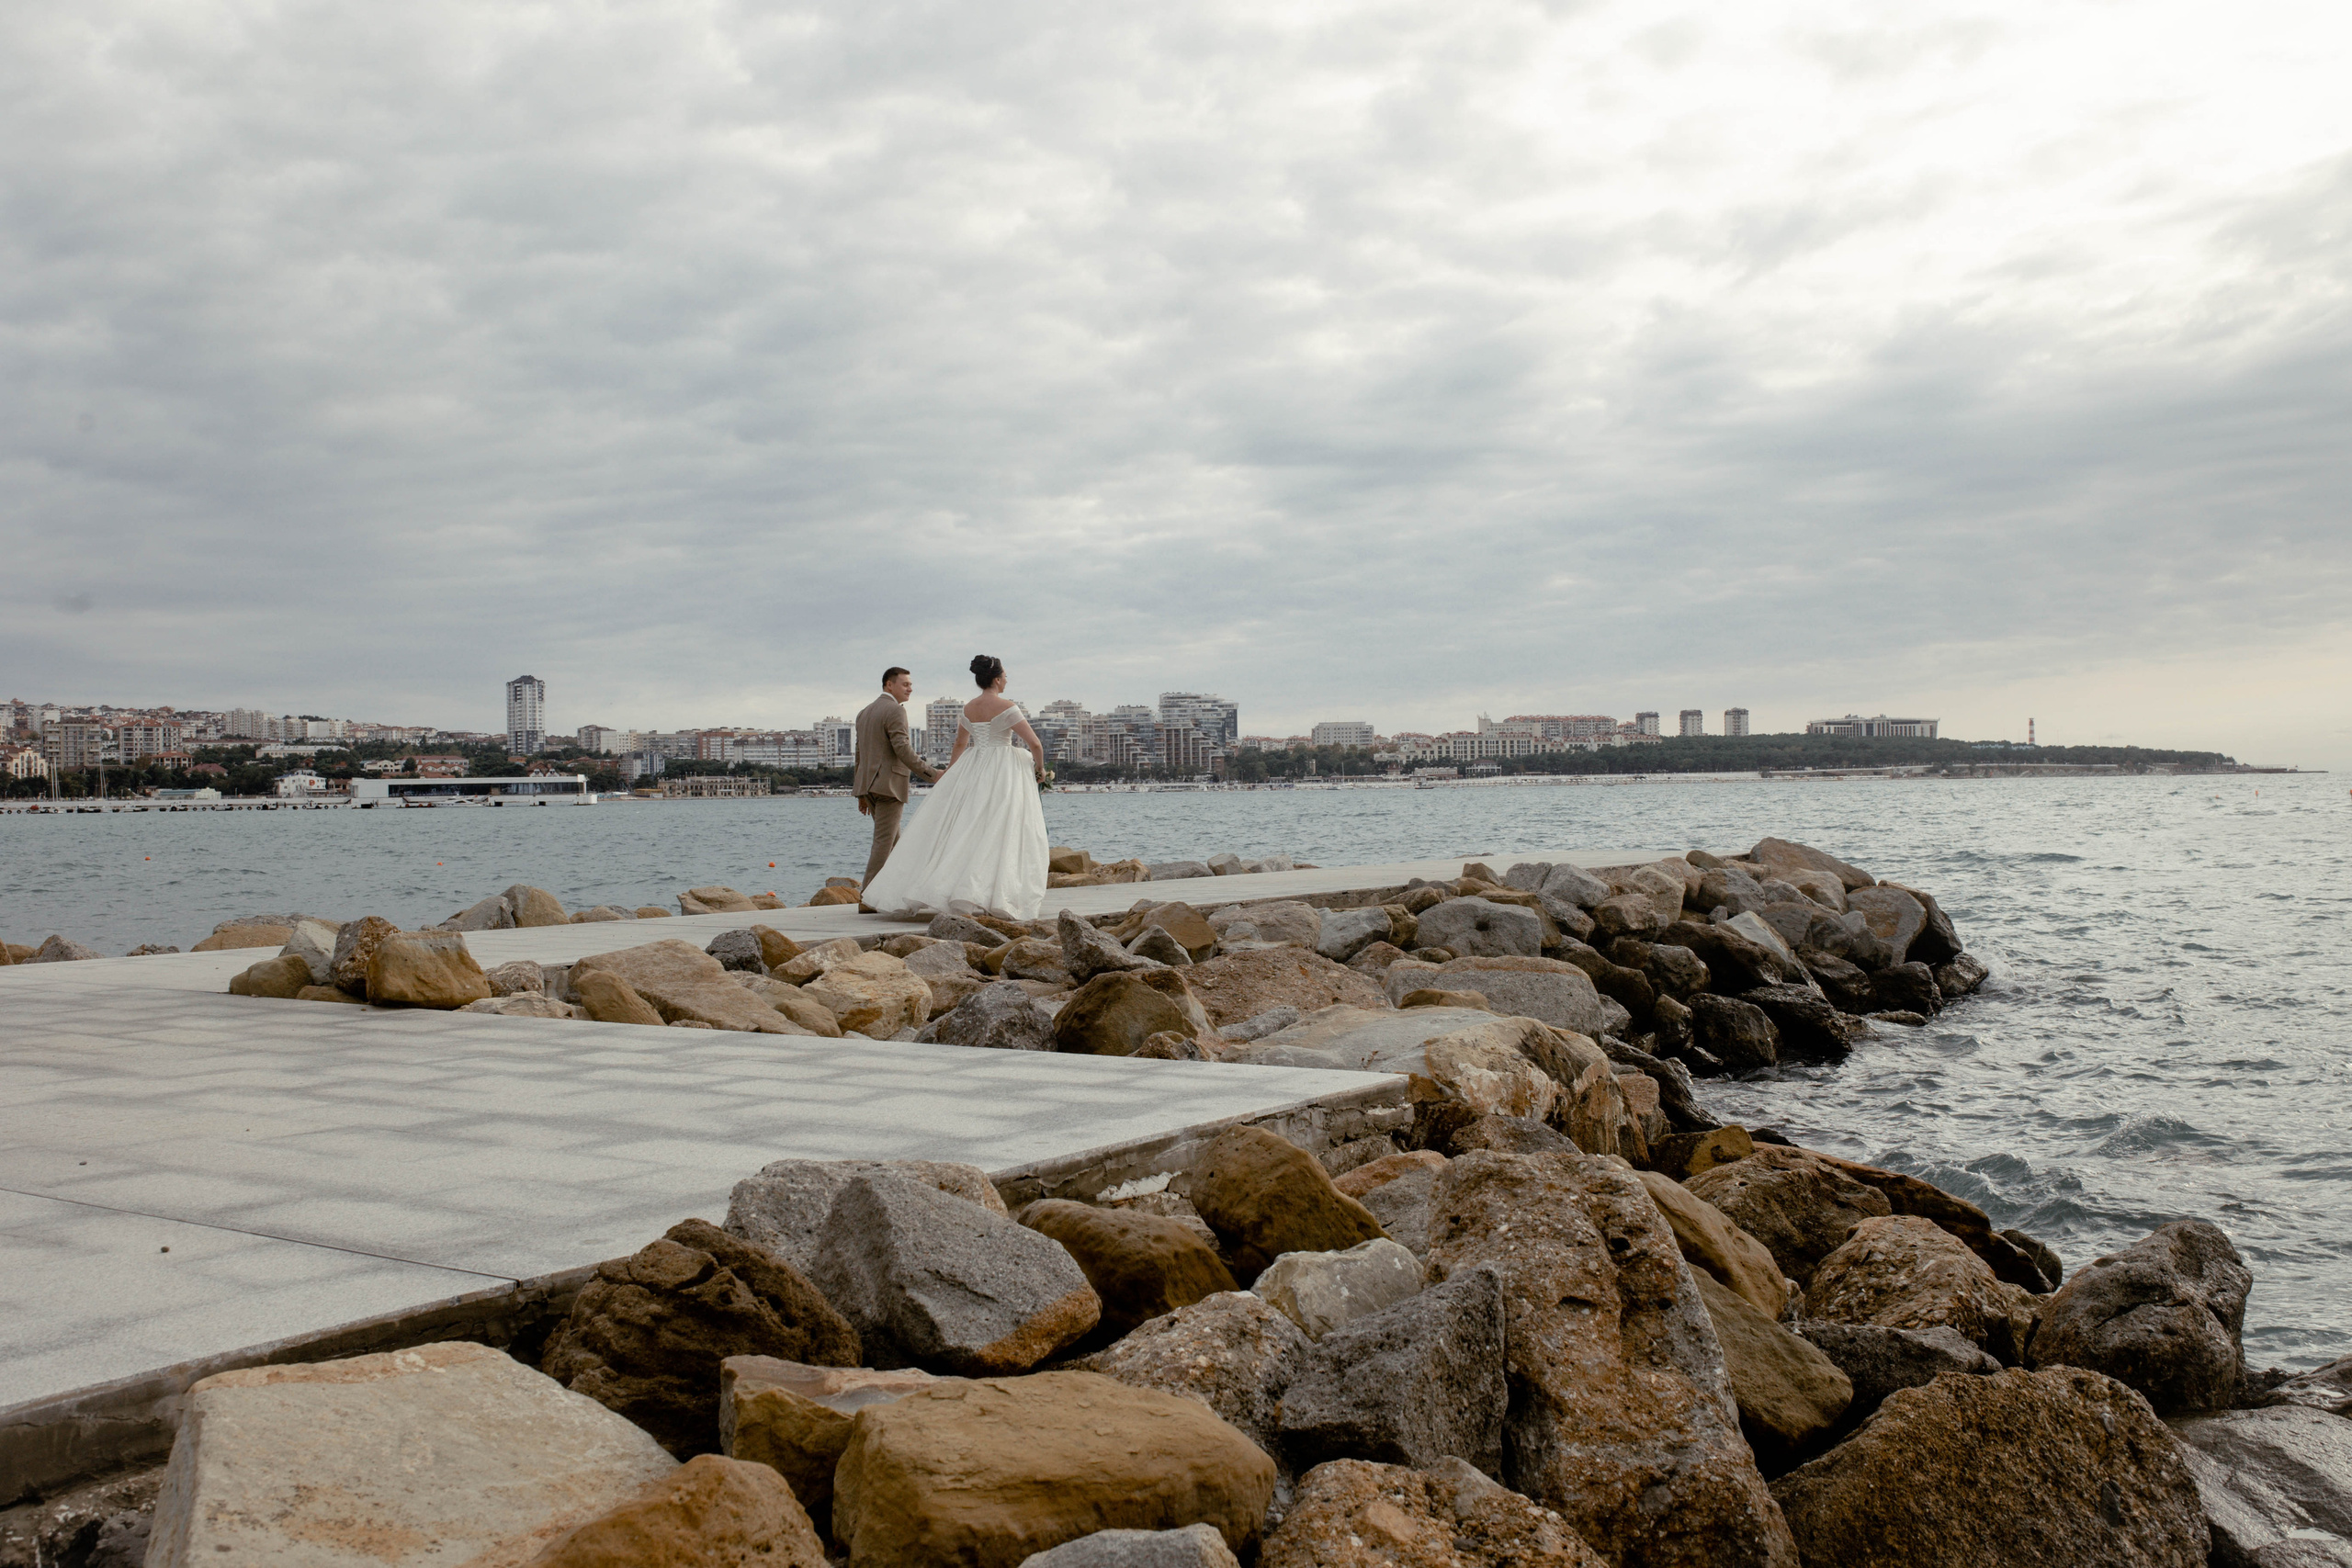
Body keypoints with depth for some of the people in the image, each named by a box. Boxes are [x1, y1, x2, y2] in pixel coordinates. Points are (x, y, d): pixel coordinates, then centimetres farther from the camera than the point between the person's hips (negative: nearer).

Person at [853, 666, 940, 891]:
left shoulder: (865, 712, 18)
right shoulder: (895, 711, -10)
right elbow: (902, 750, -20)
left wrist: (862, 793, 23)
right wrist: (932, 773, -19)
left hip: (869, 784, 9)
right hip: (889, 784, -9)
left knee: (894, 840, 17)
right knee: (883, 842, -7)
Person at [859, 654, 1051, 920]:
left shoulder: (968, 708, 8)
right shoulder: (1006, 707, -11)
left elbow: (960, 744, 22)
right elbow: (1035, 744, -12)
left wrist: (951, 772, 35)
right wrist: (1039, 769, 4)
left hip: (972, 769, 6)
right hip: (1003, 771, -6)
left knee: (958, 826, 9)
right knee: (998, 832, -4)